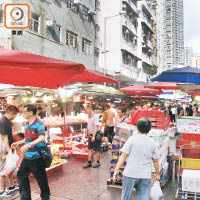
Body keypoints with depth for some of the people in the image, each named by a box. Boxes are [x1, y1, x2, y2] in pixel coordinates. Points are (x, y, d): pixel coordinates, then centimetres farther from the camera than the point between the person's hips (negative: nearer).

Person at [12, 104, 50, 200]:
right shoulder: (27, 125, 13)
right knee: (21, 175, 12)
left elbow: (42, 138, -27)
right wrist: (18, 143, 12)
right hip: (27, 156, 9)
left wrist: (28, 145, -33)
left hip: (37, 157, -9)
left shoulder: (39, 124, -14)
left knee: (41, 178, 6)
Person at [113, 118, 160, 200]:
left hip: (131, 174, -2)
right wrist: (157, 174, 24)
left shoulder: (132, 139, -5)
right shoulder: (152, 142, 6)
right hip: (146, 176, 3)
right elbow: (155, 160, 11)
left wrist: (116, 170, -5)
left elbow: (123, 156, -8)